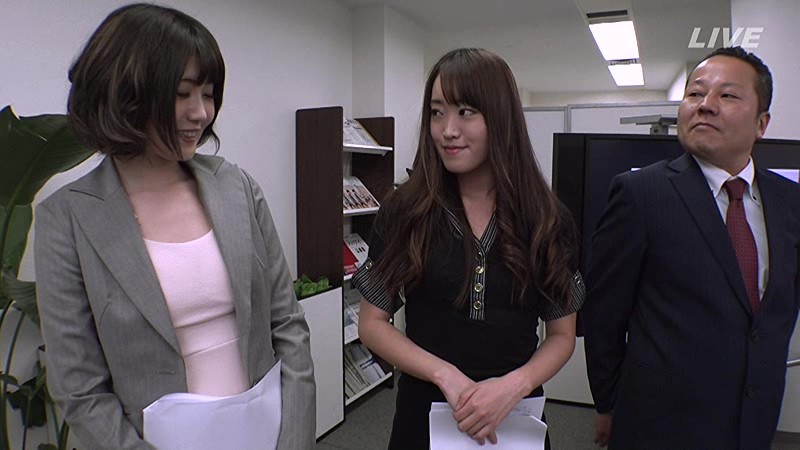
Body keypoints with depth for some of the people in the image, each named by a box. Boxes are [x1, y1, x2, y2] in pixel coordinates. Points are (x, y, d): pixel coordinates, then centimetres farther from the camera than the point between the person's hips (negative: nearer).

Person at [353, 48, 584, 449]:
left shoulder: (547, 219, -6)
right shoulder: (403, 211, -8)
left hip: (514, 416, 1)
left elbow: (562, 334, 0)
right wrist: (446, 374, -17)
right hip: (423, 413, 0)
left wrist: (514, 384, -18)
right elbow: (372, 323, -4)